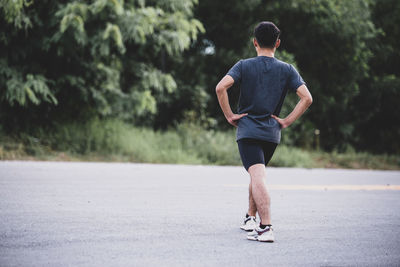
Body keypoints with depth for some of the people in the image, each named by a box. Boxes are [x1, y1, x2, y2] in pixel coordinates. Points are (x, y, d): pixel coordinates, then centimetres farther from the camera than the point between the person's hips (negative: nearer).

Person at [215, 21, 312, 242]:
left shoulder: (244, 66, 1)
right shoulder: (287, 70, 5)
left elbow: (221, 87, -14)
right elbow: (307, 98, -5)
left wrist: (229, 116, -5)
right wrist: (287, 121, 1)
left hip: (247, 130, -3)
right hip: (272, 133, 3)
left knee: (258, 178, -14)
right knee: (257, 175, 24)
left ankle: (265, 228, -28)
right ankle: (250, 218, 33)